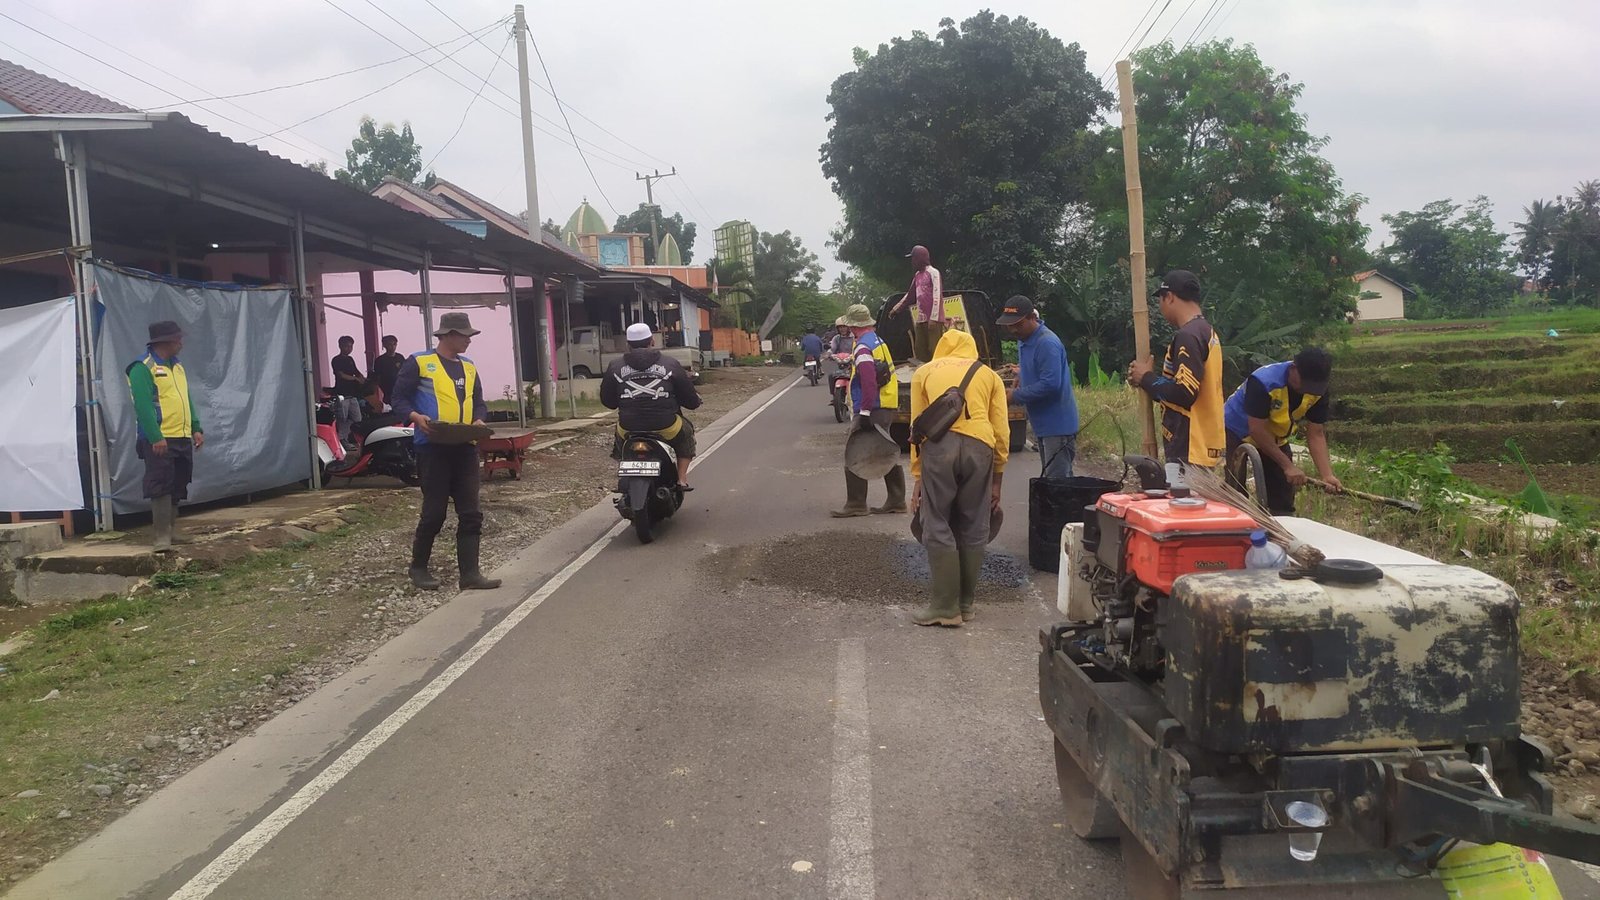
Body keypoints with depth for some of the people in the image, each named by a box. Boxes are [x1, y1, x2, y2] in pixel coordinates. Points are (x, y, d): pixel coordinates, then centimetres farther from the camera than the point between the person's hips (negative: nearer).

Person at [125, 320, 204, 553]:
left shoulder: (177, 367, 17)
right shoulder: (142, 368, -10)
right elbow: (143, 406, -17)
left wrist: (196, 428, 12)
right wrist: (155, 438, -23)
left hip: (182, 438, 8)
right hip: (159, 440, -8)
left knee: (177, 488, 12)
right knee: (161, 488, -9)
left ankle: (172, 531, 22)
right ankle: (162, 537, -8)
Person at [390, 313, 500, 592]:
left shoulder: (468, 367, 16)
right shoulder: (419, 362, -3)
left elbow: (478, 402, 21)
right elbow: (399, 398, -4)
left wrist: (479, 420, 0)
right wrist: (415, 417, -22)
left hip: (465, 448, 6)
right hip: (433, 447, -6)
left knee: (471, 513, 1)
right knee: (434, 512, -1)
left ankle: (470, 573, 4)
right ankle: (418, 567, 19)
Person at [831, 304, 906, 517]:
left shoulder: (863, 348, -14)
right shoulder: (879, 342, 15)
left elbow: (869, 382, -23)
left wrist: (865, 412, -23)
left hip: (873, 411, -10)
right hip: (887, 409, 10)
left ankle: (856, 505, -2)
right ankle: (896, 501, 20)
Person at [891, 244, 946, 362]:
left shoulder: (933, 273, -7)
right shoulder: (917, 275, 16)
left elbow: (937, 296, -14)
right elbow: (910, 295, 27)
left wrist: (933, 318, -19)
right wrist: (896, 309, 29)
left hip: (933, 319, -8)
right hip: (921, 319, 8)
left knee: (935, 350, -11)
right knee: (920, 350, 5)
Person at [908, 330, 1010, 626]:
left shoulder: (924, 371, 25)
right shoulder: (990, 375, 26)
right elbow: (1002, 432, 17)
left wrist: (917, 477, 21)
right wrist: (996, 479, 22)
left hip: (939, 444, -1)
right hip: (979, 446, 2)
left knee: (938, 529, 4)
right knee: (973, 529, 12)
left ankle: (945, 607, 4)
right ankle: (966, 604, 20)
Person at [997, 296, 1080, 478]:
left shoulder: (1047, 344, -20)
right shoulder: (1023, 341, 10)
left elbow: (1050, 385, -27)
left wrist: (1015, 396, -19)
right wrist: (1021, 378, 6)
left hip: (1058, 424, -10)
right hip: (1043, 424, 10)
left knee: (1057, 479, -8)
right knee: (1050, 477, 16)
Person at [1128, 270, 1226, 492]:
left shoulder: (1188, 336, -16)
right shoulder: (1207, 332, 16)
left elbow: (1184, 394, -23)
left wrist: (1147, 378, -8)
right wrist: (1147, 379, 11)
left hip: (1188, 450, -10)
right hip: (1202, 444, 10)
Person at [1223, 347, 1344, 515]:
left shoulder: (1318, 391, -16)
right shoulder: (1262, 382, -35)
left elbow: (1316, 435, -11)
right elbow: (1257, 430, -32)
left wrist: (1327, 475, -23)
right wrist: (1288, 466, -31)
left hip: (1275, 439, 6)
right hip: (1236, 433, -6)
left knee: (1283, 505, 4)